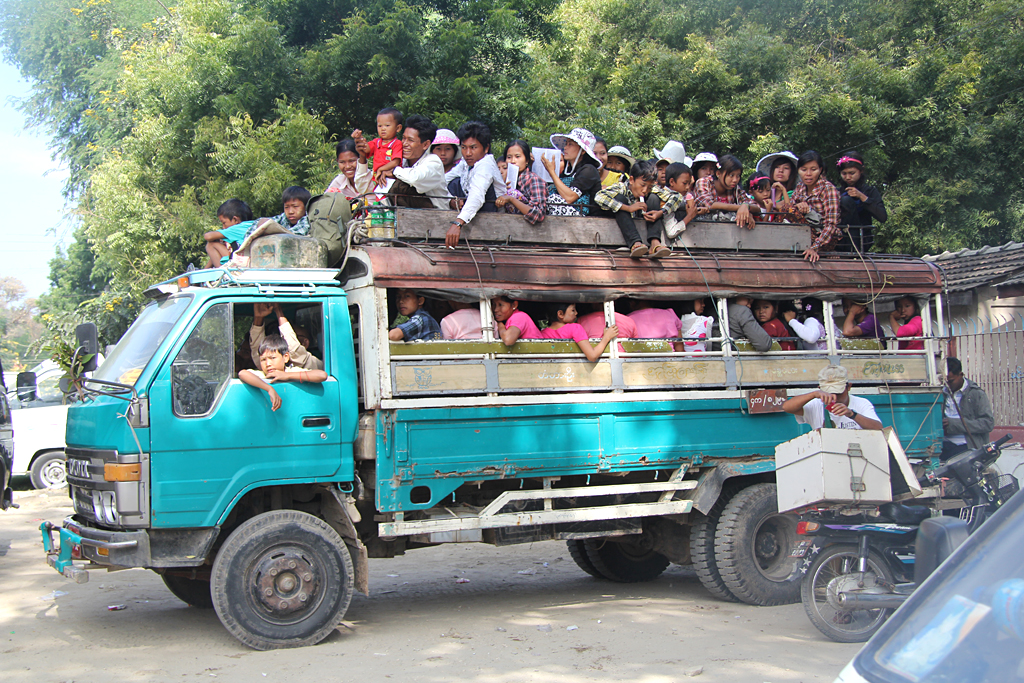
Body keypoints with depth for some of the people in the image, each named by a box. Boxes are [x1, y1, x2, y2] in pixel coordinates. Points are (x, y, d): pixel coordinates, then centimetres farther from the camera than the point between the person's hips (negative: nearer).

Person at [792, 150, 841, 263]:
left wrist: (814, 248, -35)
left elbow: (831, 224, -22)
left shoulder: (828, 189, -14)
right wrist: (797, 207, -15)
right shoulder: (800, 187, 4)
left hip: (825, 240, -6)